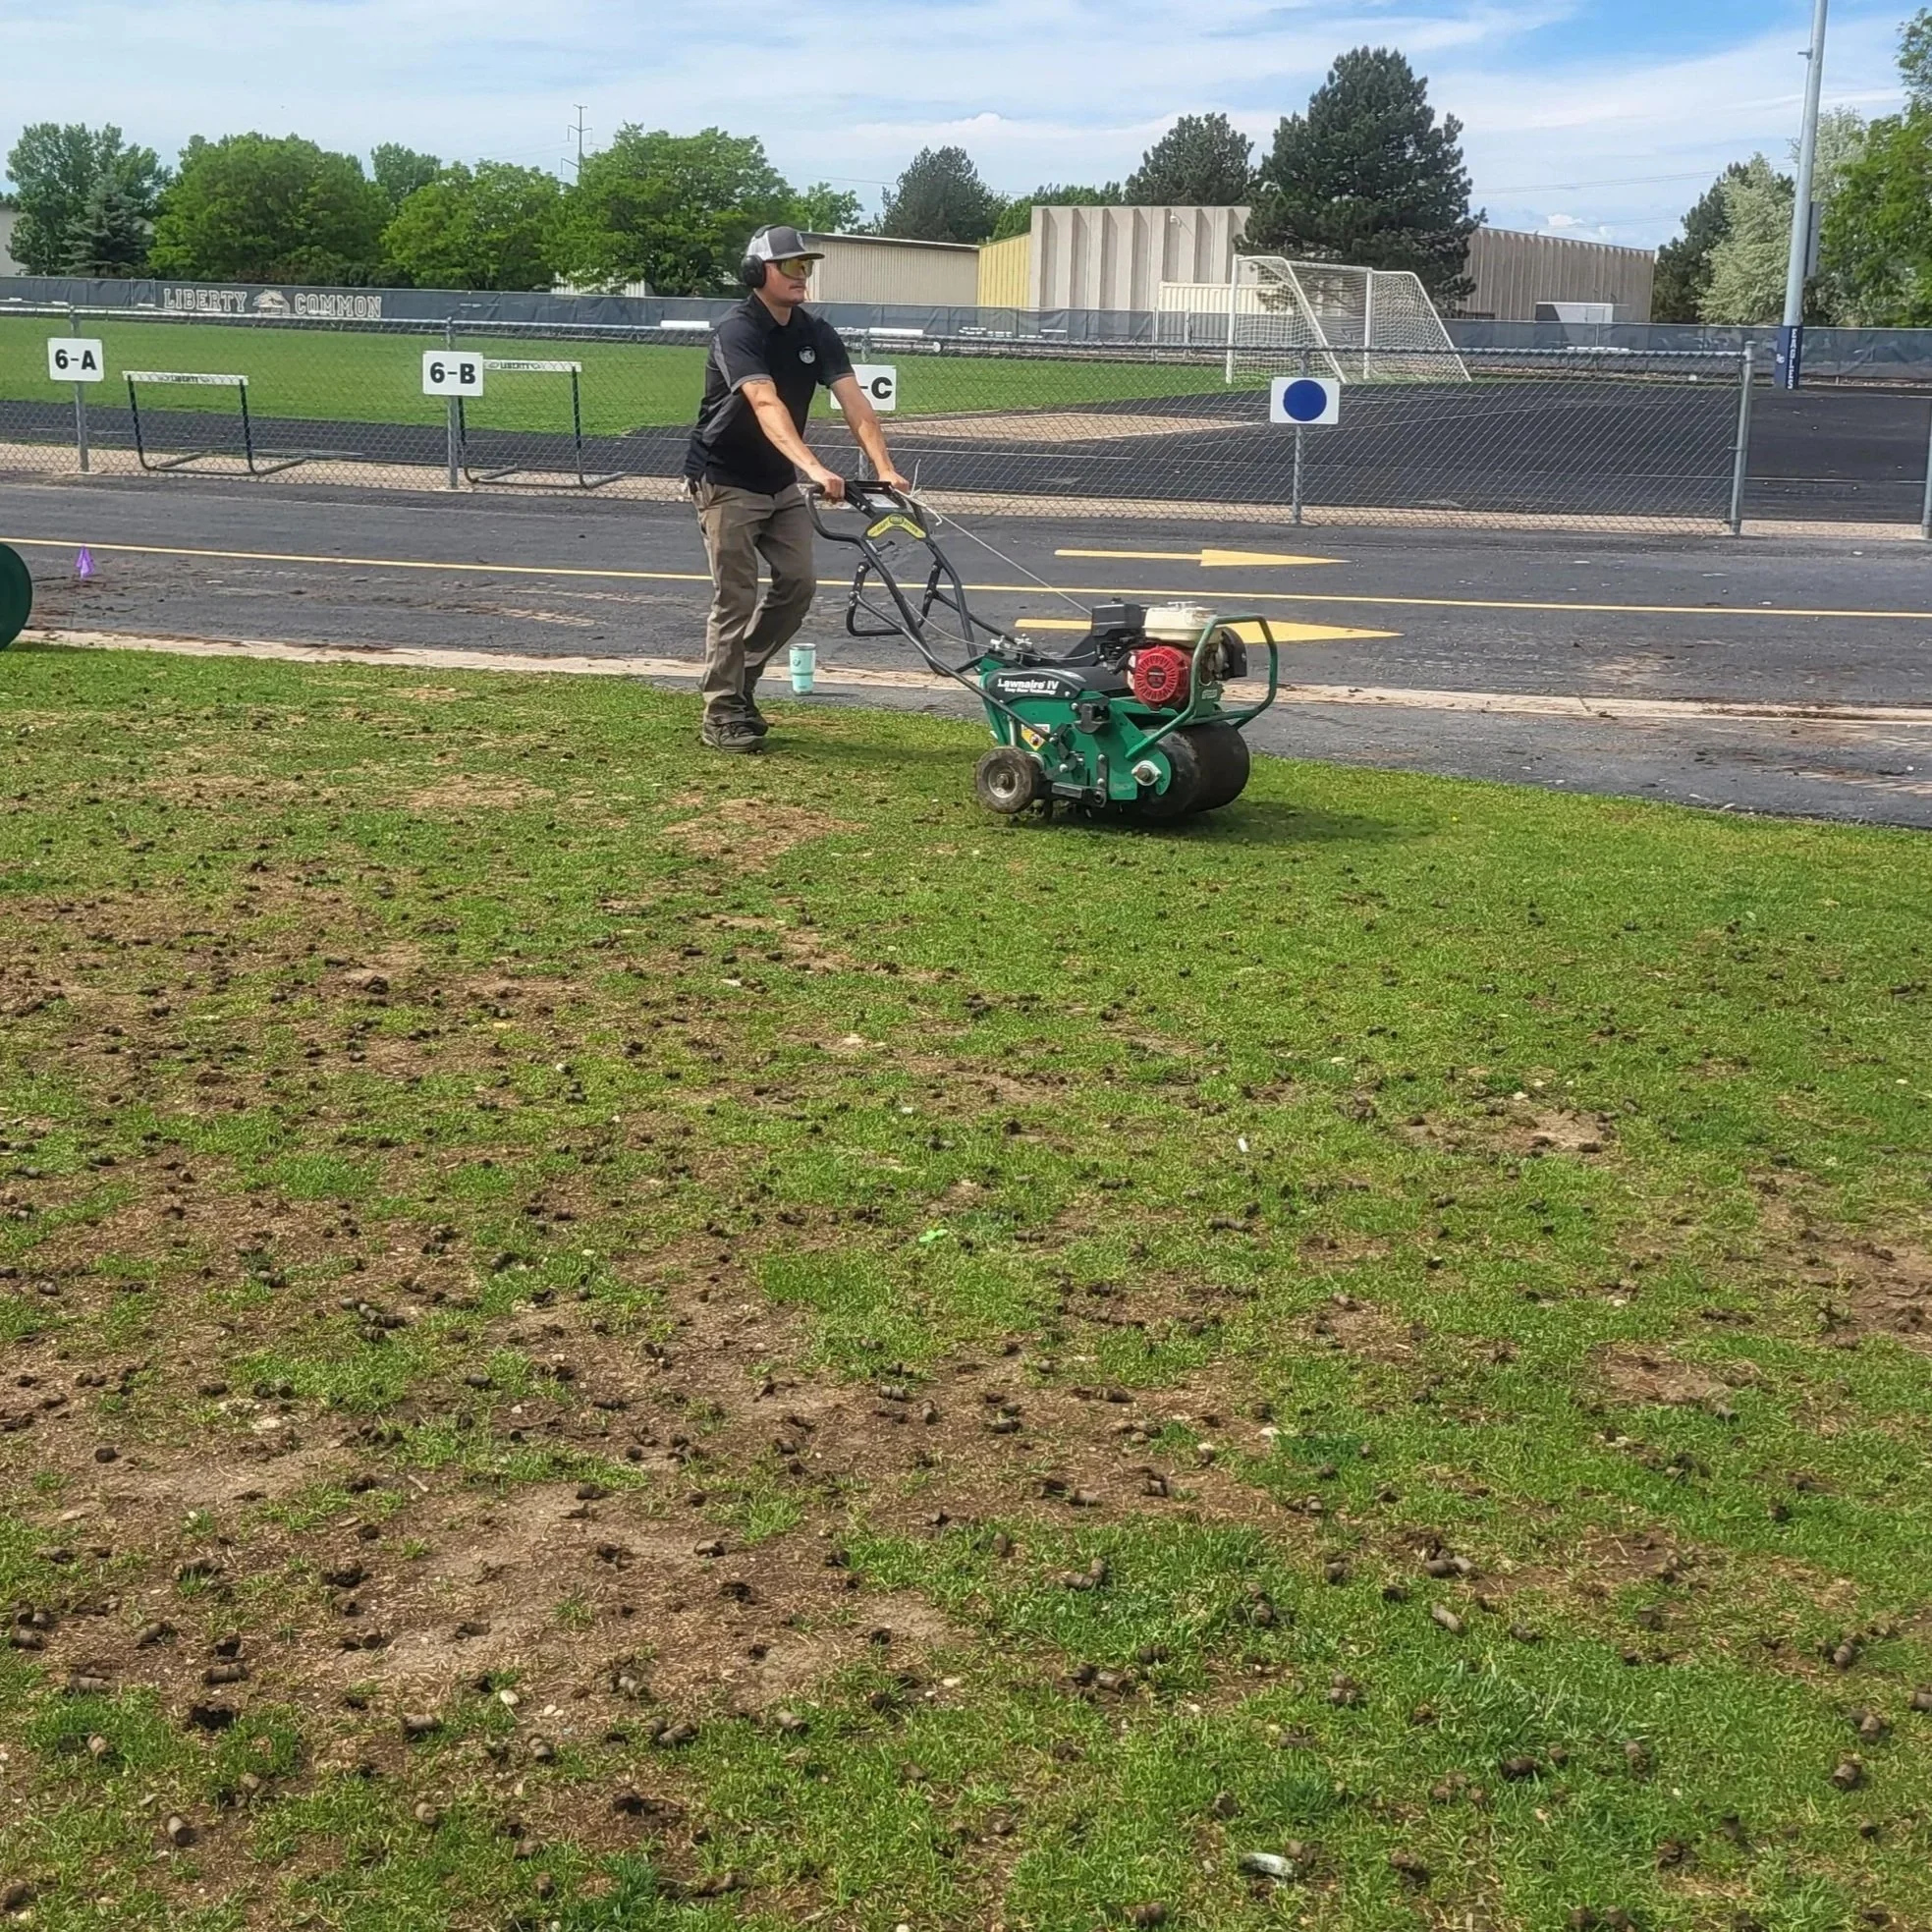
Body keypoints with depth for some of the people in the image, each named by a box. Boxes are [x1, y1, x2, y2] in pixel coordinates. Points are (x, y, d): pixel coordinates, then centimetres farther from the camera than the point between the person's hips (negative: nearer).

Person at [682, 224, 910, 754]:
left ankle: (740, 681, 19)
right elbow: (766, 405, -38)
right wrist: (814, 468, -51)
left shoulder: (816, 333, -1)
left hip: (780, 485, 7)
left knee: (798, 582, 2)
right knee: (737, 596, -8)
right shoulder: (737, 332, -22)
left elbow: (855, 403, -12)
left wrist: (884, 468, -27)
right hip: (726, 483, -7)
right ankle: (722, 714, 1)